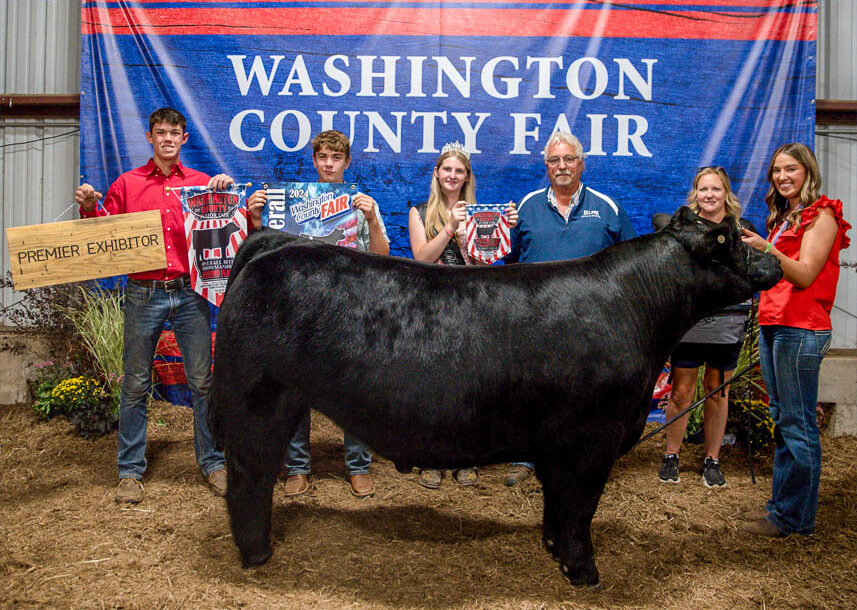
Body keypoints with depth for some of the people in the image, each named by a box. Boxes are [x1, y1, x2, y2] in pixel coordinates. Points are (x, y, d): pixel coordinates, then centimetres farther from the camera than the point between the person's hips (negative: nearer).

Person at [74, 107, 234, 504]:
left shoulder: (202, 183, 10)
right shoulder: (127, 184, 8)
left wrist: (227, 194, -6)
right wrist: (89, 207, -7)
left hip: (190, 293, 1)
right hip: (143, 293, 0)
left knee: (203, 381, 3)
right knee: (135, 385, 5)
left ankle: (213, 463, 16)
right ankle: (130, 470, 17)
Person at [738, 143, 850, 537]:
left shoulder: (821, 216, -5)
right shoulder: (784, 217, 21)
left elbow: (804, 275, -18)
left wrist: (767, 250, -29)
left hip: (800, 329, -9)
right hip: (772, 326, 9)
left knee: (797, 424, -5)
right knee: (782, 421, 13)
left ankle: (793, 518, 1)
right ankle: (781, 504, 21)